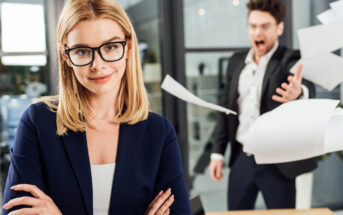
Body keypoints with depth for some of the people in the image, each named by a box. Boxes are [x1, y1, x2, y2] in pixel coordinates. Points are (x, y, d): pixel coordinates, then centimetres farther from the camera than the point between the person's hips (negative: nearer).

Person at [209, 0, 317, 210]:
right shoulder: (237, 62, 7)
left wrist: (299, 92, -54)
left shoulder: (289, 61, -8)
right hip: (241, 159, 5)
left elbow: (309, 87, -29)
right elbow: (226, 109, 11)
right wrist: (217, 152, 7)